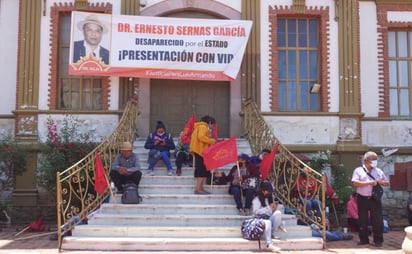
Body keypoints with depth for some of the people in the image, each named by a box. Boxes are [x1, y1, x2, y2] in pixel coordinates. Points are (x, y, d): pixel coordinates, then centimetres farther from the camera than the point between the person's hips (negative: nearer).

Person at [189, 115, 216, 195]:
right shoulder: (203, 127, -7)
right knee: (202, 170, -12)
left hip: (201, 151, 11)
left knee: (203, 170, 10)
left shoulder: (202, 127, 25)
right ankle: (198, 188, -13)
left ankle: (200, 188, 11)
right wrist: (212, 141, -13)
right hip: (200, 151, -11)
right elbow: (201, 137, -23)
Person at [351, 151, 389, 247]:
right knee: (363, 220, 6)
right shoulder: (358, 170, 0)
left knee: (377, 220, -1)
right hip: (362, 199, -2)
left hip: (375, 199, 2)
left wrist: (381, 182, -6)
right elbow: (355, 183, -13)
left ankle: (378, 240, 8)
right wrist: (368, 183, -19)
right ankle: (364, 239, 17)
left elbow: (387, 183, 17)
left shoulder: (379, 171, 12)